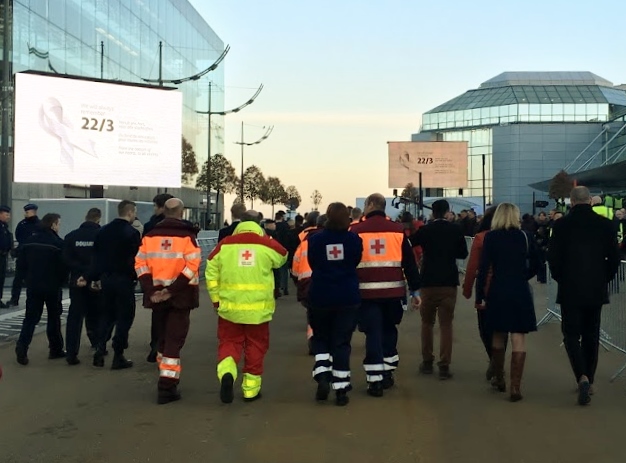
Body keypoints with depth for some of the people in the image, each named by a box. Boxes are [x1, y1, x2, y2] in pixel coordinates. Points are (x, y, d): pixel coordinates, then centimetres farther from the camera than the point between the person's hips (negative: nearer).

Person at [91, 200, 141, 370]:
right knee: (124, 317, 2)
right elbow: (136, 259, -12)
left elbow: (96, 255, 9)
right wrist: (136, 277, 1)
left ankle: (100, 351, 12)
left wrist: (96, 277, 15)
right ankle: (118, 357, 3)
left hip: (106, 278, 6)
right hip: (124, 280, -6)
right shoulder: (132, 233, -11)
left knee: (107, 314, 18)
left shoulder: (104, 231, 7)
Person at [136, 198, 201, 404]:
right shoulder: (187, 236, -6)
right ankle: (167, 386, -4)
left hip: (157, 295, 4)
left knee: (163, 338, 19)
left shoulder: (150, 236, 7)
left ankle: (166, 379, 31)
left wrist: (150, 290, -5)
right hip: (180, 296, -4)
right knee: (174, 340, 0)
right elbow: (191, 267, -17)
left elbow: (140, 265, 0)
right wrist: (172, 290, -16)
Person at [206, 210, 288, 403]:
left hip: (229, 306, 1)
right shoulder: (267, 244, -3)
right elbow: (282, 258, 17)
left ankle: (226, 373, -13)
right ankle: (251, 389, 17)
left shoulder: (224, 244, 0)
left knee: (229, 343, 13)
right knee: (255, 347, 12)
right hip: (258, 308, 0)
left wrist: (216, 299, 11)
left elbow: (211, 273, 1)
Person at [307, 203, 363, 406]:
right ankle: (341, 389, 5)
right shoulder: (354, 239, -6)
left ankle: (322, 376, -2)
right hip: (348, 298, 0)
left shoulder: (315, 239, -6)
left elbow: (312, 263, 2)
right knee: (342, 343, 6)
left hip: (320, 297, 0)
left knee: (321, 338, 17)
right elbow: (357, 262, 5)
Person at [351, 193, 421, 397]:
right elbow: (409, 262, 5)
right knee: (388, 330, 19)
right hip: (393, 290, 2)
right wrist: (415, 290, 11)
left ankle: (375, 381, 0)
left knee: (373, 334, 2)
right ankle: (387, 374, 25)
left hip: (367, 290, -2)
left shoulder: (356, 230, -1)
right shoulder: (398, 230, 5)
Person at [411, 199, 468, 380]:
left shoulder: (425, 230, -4)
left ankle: (427, 362, 18)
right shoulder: (456, 230, -2)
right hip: (449, 283, 0)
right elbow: (463, 253, 7)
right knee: (446, 325, 3)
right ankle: (444, 366, -2)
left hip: (428, 282, 0)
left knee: (427, 323, 15)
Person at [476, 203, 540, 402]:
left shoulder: (491, 237, -4)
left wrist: (479, 296, -4)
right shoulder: (525, 236, 1)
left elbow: (483, 268, -7)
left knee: (498, 335, 17)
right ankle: (515, 387, -5)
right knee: (518, 339, -1)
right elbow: (535, 264, 9)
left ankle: (499, 379, 29)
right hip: (521, 292, 0)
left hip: (497, 292, 0)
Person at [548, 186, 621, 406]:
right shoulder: (605, 224, -1)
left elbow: (553, 258, -8)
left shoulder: (561, 225, -8)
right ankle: (588, 381, 21)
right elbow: (614, 258, 0)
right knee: (591, 336, 14)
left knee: (571, 335, 3)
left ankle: (582, 377, -17)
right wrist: (604, 278, 14)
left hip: (570, 289, -3)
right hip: (596, 289, 3)